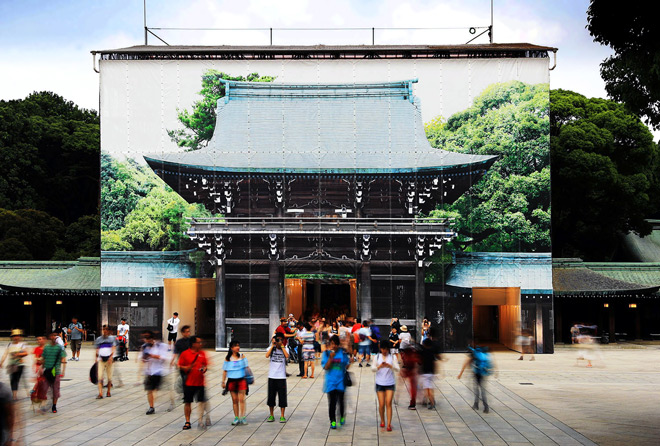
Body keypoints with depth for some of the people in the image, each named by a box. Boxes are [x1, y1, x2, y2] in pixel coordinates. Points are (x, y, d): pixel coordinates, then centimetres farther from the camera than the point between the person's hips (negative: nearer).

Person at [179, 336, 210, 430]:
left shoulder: (202, 353, 9)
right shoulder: (184, 353, -2)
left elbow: (205, 365, 16)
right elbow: (180, 366, 0)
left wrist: (204, 369, -6)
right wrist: (187, 368, -17)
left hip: (200, 382, 3)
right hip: (189, 382, -3)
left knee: (202, 401, 2)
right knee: (187, 402, 3)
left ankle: (201, 420, 15)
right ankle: (187, 422, 14)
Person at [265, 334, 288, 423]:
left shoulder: (285, 349, 2)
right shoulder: (271, 348, 4)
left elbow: (287, 356, -19)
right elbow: (267, 356, -14)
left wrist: (282, 346, -12)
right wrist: (272, 345, -11)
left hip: (281, 377, -1)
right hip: (272, 376, 1)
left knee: (282, 396, 0)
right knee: (271, 396, 7)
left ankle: (282, 416, 8)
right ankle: (271, 415, 19)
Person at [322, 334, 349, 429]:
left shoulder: (343, 353, 0)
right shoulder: (326, 353, -2)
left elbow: (346, 366, 8)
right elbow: (326, 367, -9)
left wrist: (349, 362, -12)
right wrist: (331, 358, -20)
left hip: (341, 380, 1)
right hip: (331, 381, -1)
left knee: (341, 400, 7)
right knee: (332, 402, -2)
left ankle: (342, 417, 31)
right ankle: (333, 421, 8)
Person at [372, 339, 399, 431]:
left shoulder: (392, 357, 3)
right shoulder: (377, 357, 4)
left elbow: (397, 368, -8)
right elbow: (372, 368, -4)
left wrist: (390, 366, -28)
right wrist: (379, 366, -25)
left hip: (390, 383, -1)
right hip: (380, 383, 1)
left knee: (388, 403, -10)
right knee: (381, 404, 1)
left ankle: (389, 424, -10)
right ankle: (382, 421, 24)